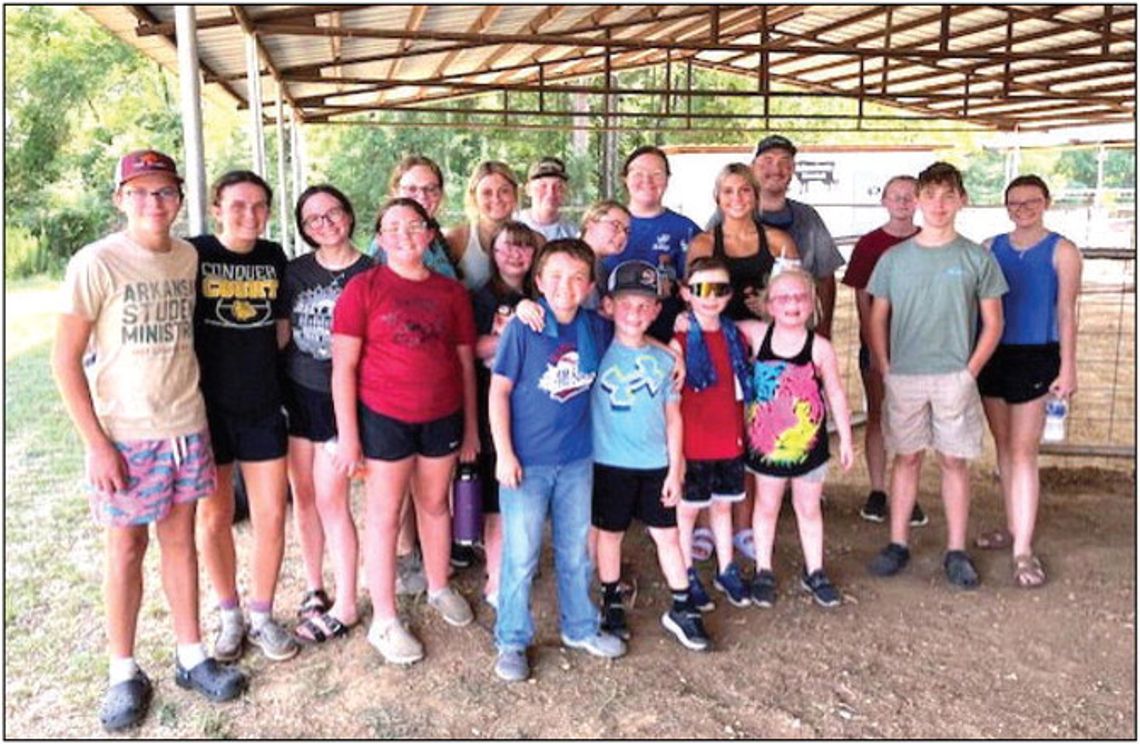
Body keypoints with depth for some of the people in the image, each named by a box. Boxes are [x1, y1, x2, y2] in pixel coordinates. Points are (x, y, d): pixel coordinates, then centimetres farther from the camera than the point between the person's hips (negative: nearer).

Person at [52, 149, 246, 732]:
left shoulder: (189, 257, 3)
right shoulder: (96, 264, -11)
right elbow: (65, 359, -10)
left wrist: (192, 409, 8)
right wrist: (96, 443, -13)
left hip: (186, 427, 4)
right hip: (124, 435, -4)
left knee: (180, 538, 13)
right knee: (126, 547, 7)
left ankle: (190, 656, 26)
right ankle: (123, 672, 23)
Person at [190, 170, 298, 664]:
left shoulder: (275, 258, 4)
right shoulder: (193, 254, -7)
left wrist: (259, 366, 5)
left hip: (263, 406, 3)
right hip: (208, 406, -3)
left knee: (271, 517, 5)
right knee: (214, 517, 10)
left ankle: (262, 617, 24)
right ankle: (229, 615, 30)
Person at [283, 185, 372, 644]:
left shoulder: (369, 274, -6)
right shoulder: (295, 270, 5)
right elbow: (281, 333, 12)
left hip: (341, 398, -4)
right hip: (296, 394, 4)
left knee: (331, 499, -3)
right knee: (303, 494, 11)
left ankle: (346, 606, 12)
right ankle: (313, 587, 30)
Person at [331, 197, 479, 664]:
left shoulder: (451, 292, 5)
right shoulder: (363, 288, -5)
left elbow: (465, 362, 9)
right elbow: (343, 366, -7)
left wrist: (471, 426, 9)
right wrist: (347, 434, -10)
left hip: (443, 416, 4)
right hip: (384, 417, -3)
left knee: (435, 504, 17)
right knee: (384, 515, 5)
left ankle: (439, 587, 39)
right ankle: (384, 620, 17)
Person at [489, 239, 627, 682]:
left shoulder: (597, 329, -1)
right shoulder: (522, 328, -13)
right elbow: (499, 390, -11)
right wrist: (504, 453, -14)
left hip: (577, 460, 4)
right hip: (527, 461, -4)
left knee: (576, 551, 18)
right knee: (520, 555, 5)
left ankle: (580, 628, 37)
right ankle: (511, 641, 22)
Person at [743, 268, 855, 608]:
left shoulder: (820, 347, -11)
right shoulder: (756, 334, -9)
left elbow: (835, 395, -4)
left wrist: (846, 439, 1)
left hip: (807, 443, 0)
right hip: (765, 442, 1)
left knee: (809, 508, 16)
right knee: (766, 507, 16)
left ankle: (814, 573, 33)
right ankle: (763, 571, 31)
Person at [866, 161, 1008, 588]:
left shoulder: (977, 258, 1)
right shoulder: (894, 258, 4)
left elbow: (993, 323, 3)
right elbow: (878, 319, 8)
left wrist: (970, 371, -5)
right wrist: (885, 370, 0)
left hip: (954, 377, -1)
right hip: (904, 377, 1)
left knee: (954, 461, 6)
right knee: (906, 457, 9)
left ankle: (956, 551, 17)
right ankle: (898, 544, 19)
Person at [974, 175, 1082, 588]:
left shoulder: (1062, 251, -1)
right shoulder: (990, 248, 9)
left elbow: (1066, 311, -4)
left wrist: (1068, 367, -9)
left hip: (1035, 357, -4)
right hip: (992, 356, 4)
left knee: (1022, 451, -8)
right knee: (1003, 446, 13)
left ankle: (1023, 550, -5)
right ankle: (1013, 528, 27)